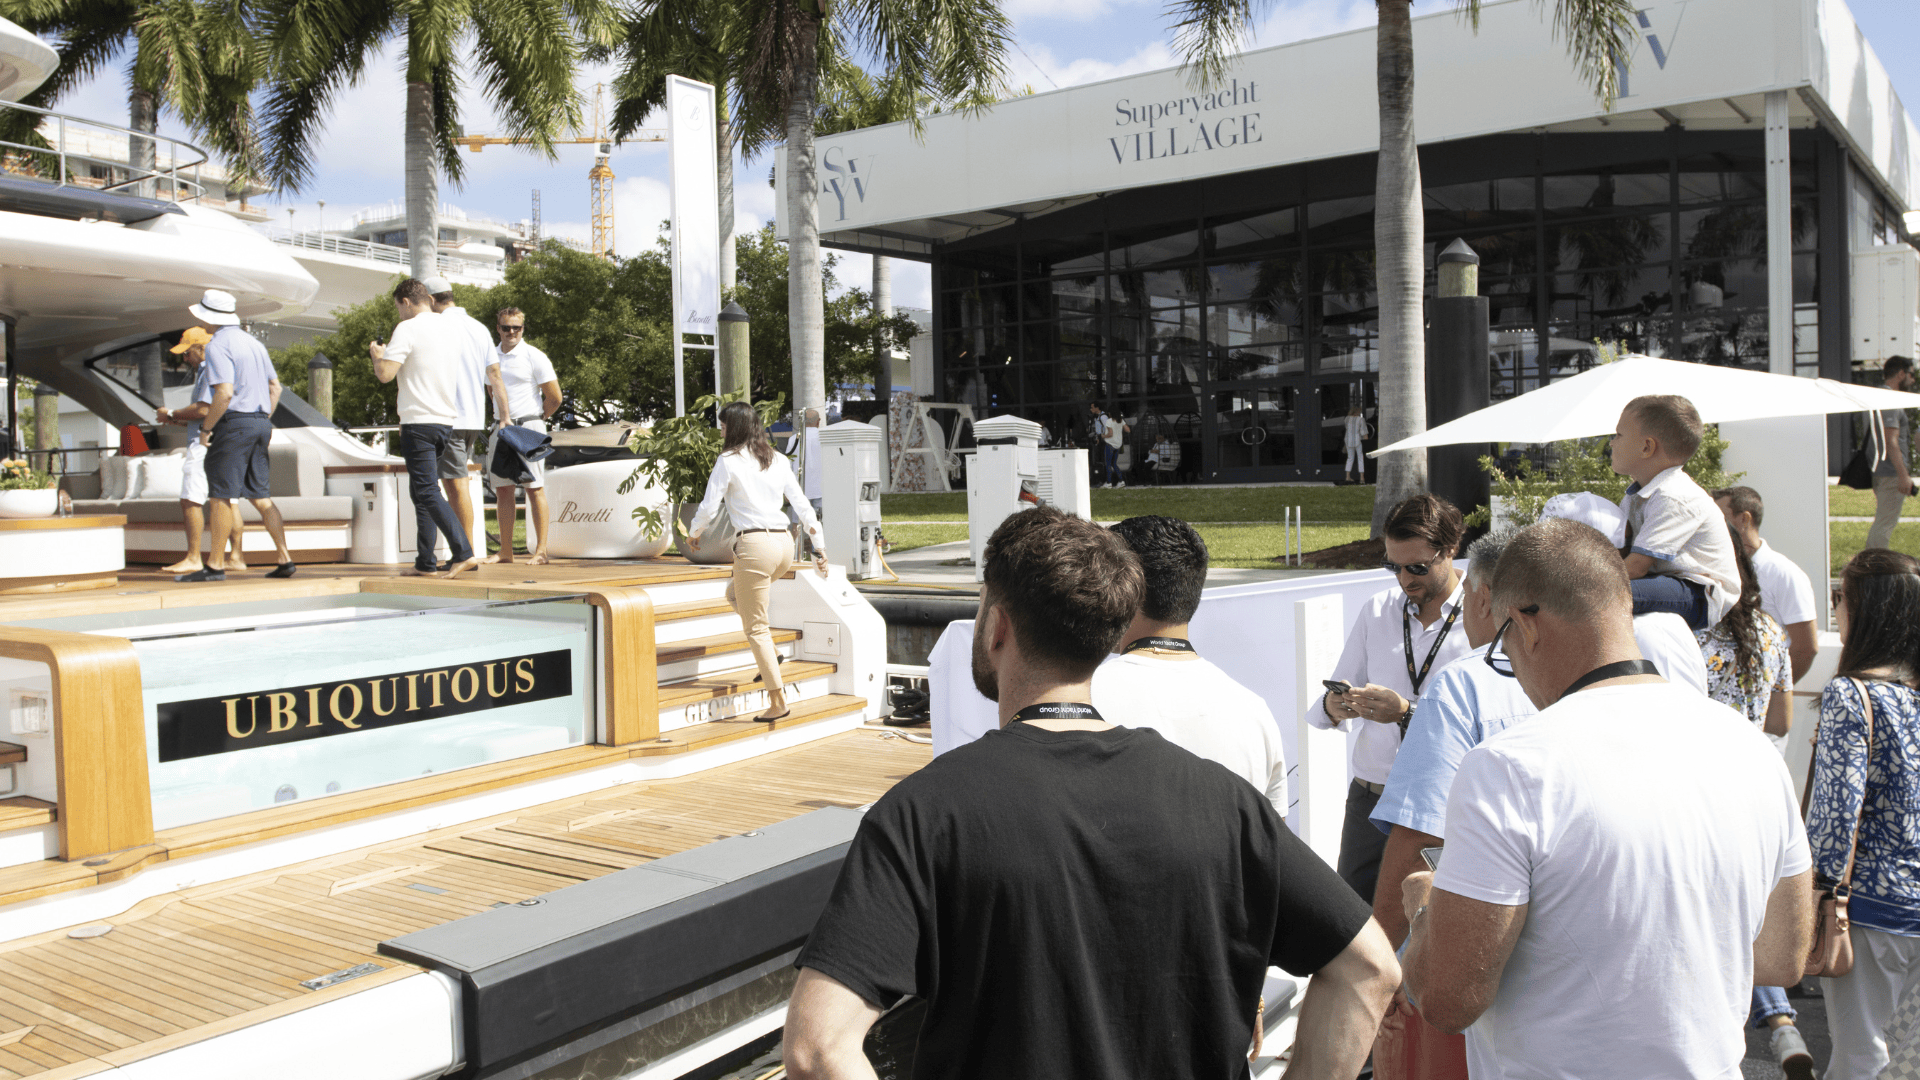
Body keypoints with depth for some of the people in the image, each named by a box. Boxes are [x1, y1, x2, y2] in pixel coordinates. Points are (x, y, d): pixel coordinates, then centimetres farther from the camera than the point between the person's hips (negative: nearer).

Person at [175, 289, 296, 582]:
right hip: (260, 423, 8)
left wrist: (206, 428, -12)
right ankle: (284, 559, 5)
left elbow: (224, 392, -20)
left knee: (220, 496, -4)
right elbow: (275, 387, 19)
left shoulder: (218, 345, -10)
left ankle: (215, 565, -1)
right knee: (261, 496, 9)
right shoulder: (254, 342, 17)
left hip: (234, 423, -8)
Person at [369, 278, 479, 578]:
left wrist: (377, 355, 7)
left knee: (428, 491, -9)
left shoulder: (408, 329, -9)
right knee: (421, 490, 15)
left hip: (419, 422, -8)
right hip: (446, 420, 8)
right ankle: (425, 562, 15)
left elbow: (385, 374, -15)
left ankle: (464, 553, -20)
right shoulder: (450, 329, 14)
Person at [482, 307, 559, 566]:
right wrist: (501, 418, 15)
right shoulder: (493, 357, 12)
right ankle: (505, 551, 10)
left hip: (528, 427, -6)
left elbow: (554, 398, -5)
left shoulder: (534, 356, -6)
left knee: (534, 488, -5)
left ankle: (541, 550, -3)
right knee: (503, 490, 6)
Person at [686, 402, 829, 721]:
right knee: (734, 593, 30)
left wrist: (693, 533, 16)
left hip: (755, 544, -7)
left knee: (755, 627, 3)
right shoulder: (778, 461, 12)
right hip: (785, 543, 7)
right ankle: (769, 653, 17)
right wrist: (819, 548, 14)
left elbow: (709, 507, -4)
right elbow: (802, 505, 11)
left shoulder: (729, 461, -5)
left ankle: (777, 701, 3)